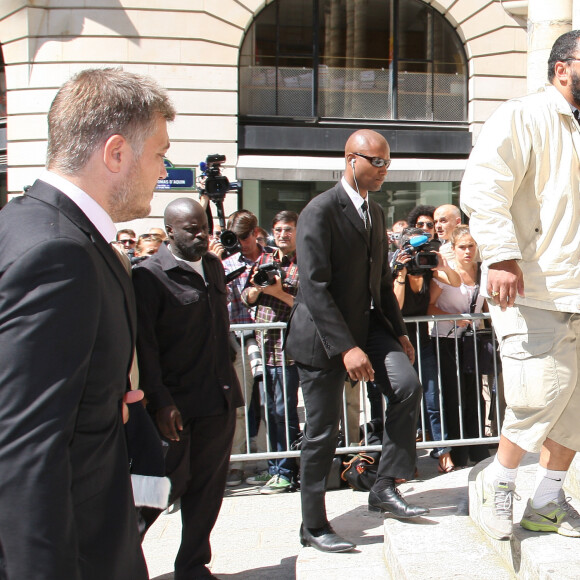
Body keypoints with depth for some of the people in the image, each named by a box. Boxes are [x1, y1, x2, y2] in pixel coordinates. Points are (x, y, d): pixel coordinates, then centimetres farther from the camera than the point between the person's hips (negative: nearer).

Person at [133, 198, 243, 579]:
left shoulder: (214, 267, 14)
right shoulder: (150, 275, -8)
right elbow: (144, 344, -12)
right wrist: (160, 401, -17)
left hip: (219, 397, 6)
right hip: (176, 401, -6)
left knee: (208, 486, 10)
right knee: (171, 481, 0)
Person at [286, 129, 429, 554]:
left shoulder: (376, 213, 12)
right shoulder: (320, 211, -14)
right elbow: (315, 287, -21)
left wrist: (399, 331, 12)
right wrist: (346, 348, -26)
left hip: (368, 323, 7)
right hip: (324, 333, -7)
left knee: (407, 386, -16)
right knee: (323, 432, 0)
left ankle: (386, 487, 0)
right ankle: (314, 526, 16)